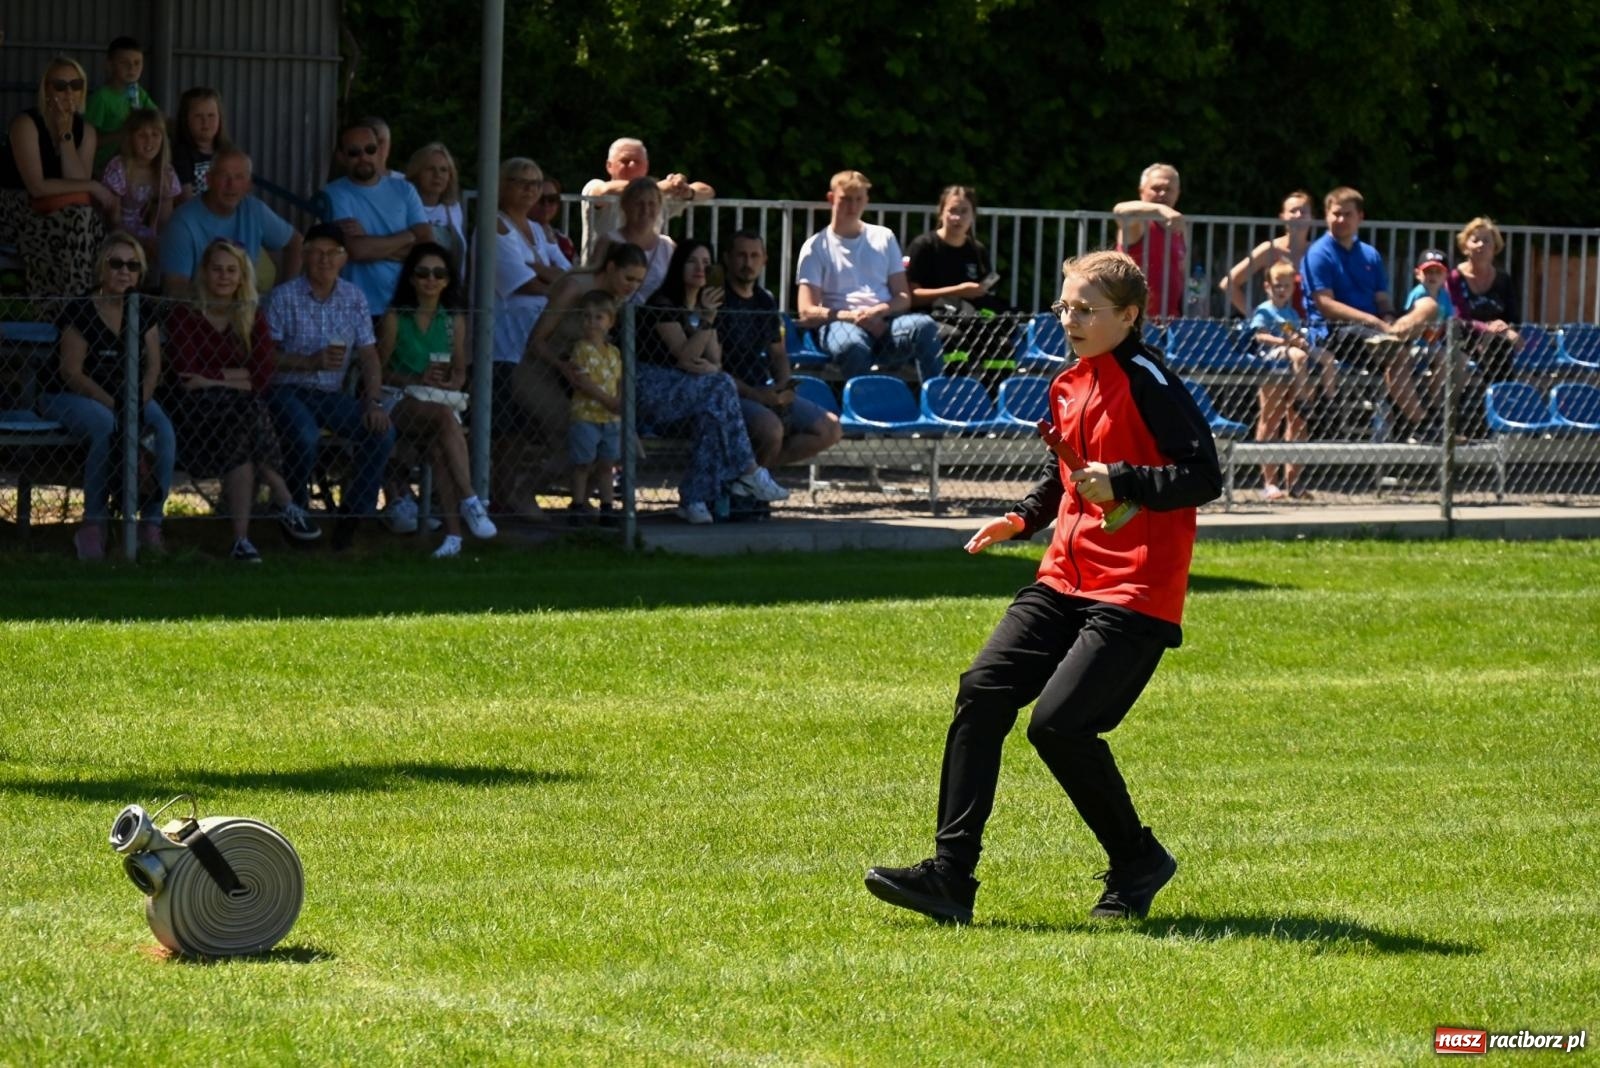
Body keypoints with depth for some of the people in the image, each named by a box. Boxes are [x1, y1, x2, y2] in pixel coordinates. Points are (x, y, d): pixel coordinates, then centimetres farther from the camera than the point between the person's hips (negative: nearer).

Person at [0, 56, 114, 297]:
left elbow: (77, 181, -12)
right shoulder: (26, 124, -17)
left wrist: (66, 135, -17)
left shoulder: (85, 131, 2)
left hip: (61, 211, 6)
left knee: (91, 223, -23)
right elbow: (37, 187, -23)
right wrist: (92, 187, -19)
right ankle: (61, 302, -19)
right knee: (75, 222, -29)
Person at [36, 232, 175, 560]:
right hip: (71, 398, -5)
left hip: (131, 396, 5)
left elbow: (153, 365, 3)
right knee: (106, 424, -37)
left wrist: (139, 401, -16)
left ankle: (151, 522, -21)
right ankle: (93, 522, -30)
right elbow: (72, 373, -14)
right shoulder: (82, 312, -10)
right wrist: (114, 405, -22)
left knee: (163, 430, -25)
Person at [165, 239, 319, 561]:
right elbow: (186, 375, -8)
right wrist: (236, 378, -8)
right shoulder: (184, 313, 1)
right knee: (245, 416, -35)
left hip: (240, 406, 3)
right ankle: (285, 503, -25)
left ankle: (242, 538, -33)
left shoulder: (251, 315, 12)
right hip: (196, 410, -3)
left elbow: (262, 375, 0)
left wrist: (214, 376, -9)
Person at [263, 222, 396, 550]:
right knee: (306, 437, -35)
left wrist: (374, 402, -5)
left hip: (331, 396, 4)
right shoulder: (285, 296, -3)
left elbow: (369, 356, 9)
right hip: (288, 390, -4)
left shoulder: (353, 298, 10)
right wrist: (311, 362, -20)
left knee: (382, 432, -19)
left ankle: (352, 515, -9)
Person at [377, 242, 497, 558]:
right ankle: (468, 500, -45)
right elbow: (380, 369, 0)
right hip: (401, 401, -3)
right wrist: (417, 380, -14)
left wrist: (450, 383, -10)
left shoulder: (455, 321, 15)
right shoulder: (395, 318, 5)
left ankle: (452, 531, -44)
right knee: (445, 417, -37)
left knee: (437, 445, -34)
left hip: (441, 399, 3)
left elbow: (460, 372, 14)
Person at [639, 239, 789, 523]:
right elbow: (685, 355, -15)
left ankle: (695, 499, -29)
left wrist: (710, 367, -13)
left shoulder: (705, 305, 17)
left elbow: (715, 360, 12)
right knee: (722, 388, -26)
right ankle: (748, 473, -23)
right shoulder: (663, 303, -8)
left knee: (712, 414, -26)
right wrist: (706, 319, -26)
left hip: (691, 387, 7)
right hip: (653, 387, -7)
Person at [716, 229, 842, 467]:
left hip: (766, 392, 8)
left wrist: (784, 384, 2)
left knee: (830, 429, -3)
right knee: (771, 428, -36)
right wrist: (754, 395, -19)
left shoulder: (766, 302, 16)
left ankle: (759, 465, -6)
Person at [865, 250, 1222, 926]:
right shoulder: (1069, 386, 14)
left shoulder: (1148, 383, -11)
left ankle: (1138, 860, 7)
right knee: (983, 691, -7)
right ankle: (950, 874, -7)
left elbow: (1204, 476, -16)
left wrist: (1121, 482, -23)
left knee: (1059, 723, -17)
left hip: (1135, 593, -8)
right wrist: (1023, 518, 16)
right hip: (1065, 580, 8)